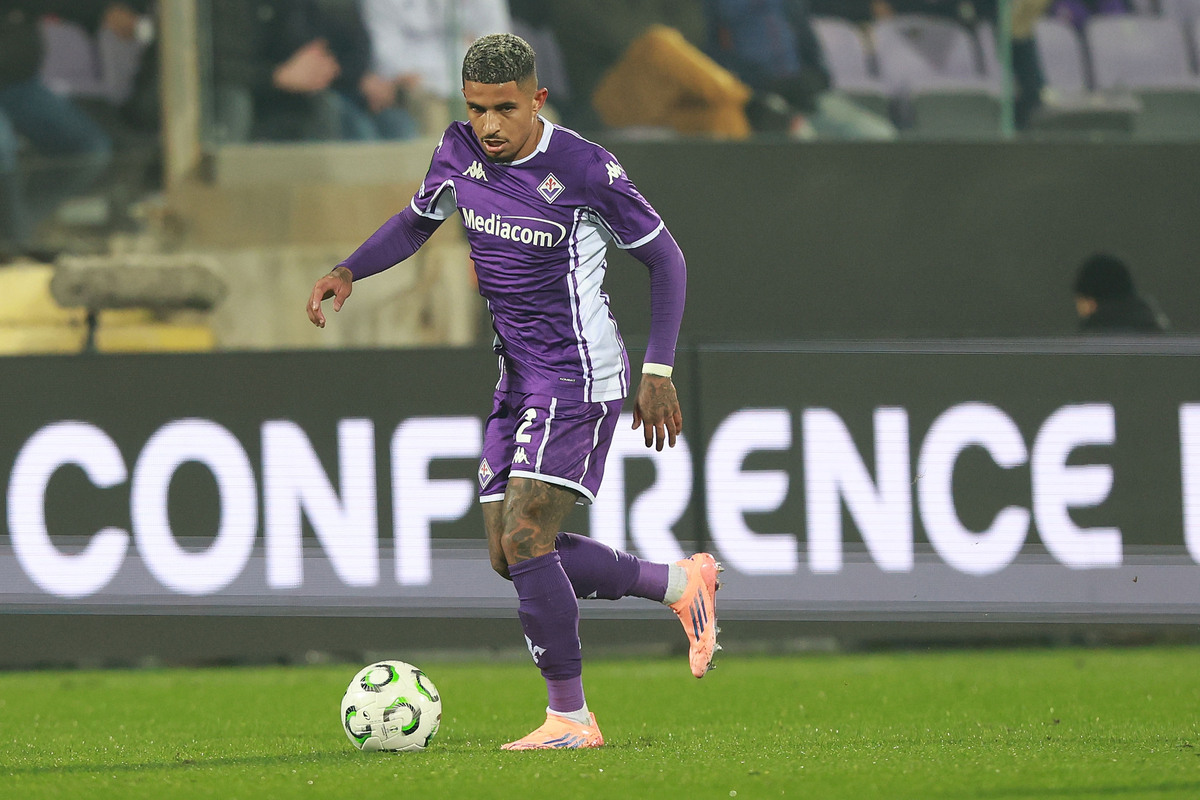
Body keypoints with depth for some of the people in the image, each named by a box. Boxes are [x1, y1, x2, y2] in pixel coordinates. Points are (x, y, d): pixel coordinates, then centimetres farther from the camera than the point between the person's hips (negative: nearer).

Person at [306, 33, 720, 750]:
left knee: (525, 540, -17)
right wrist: (349, 272, 2)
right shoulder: (460, 151, 0)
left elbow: (665, 259, -7)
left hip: (580, 381, -8)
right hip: (519, 382, 8)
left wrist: (659, 371, -12)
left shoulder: (585, 170, -17)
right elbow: (417, 221, 19)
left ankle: (570, 717, -7)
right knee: (512, 555, 7)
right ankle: (679, 584, 25)